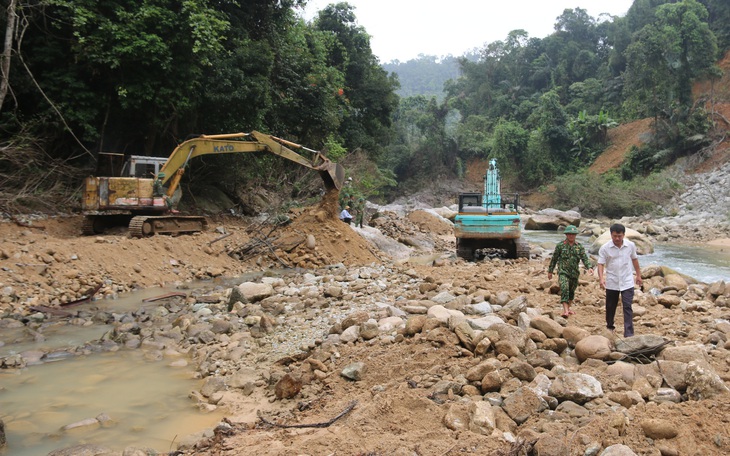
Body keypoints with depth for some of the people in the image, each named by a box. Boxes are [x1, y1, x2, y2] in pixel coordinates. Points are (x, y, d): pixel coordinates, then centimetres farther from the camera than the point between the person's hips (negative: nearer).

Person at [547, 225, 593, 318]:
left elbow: (585, 258, 0)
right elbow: (554, 259, 6)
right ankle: (565, 310, -25)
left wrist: (589, 267, -19)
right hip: (563, 272, -4)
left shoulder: (579, 247, 8)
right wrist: (550, 271, 9)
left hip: (575, 273, 4)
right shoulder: (560, 246, 0)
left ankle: (568, 307, 34)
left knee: (571, 292, 15)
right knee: (564, 289, -21)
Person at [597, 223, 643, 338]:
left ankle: (629, 334, -7)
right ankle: (610, 326, 36)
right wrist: (601, 278, -25)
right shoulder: (605, 248, -10)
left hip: (627, 283, 0)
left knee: (627, 307, -7)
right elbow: (600, 264, -10)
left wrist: (638, 275, 18)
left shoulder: (631, 245, -4)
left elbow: (634, 259, 12)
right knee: (610, 307, 13)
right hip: (611, 283, 0)